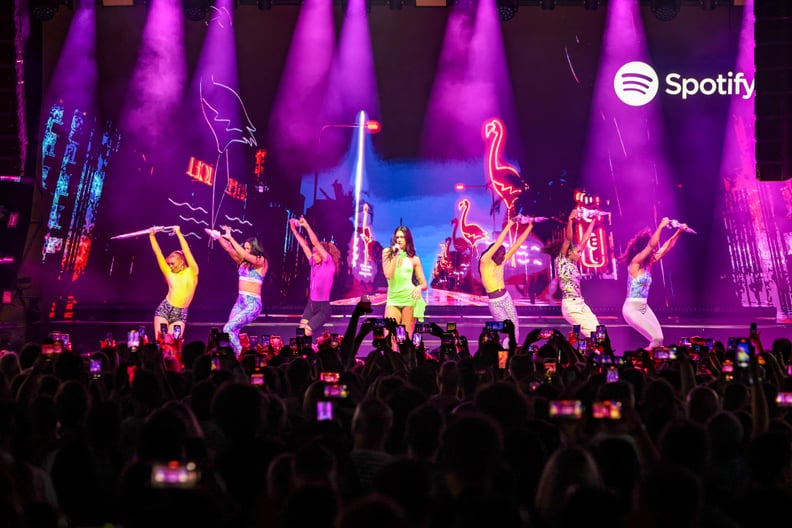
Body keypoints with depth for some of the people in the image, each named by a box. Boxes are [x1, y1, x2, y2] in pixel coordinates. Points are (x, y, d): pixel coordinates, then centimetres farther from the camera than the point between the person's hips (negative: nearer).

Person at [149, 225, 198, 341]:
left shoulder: (192, 272, 4)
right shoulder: (169, 274, 10)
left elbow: (186, 251, -4)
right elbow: (158, 253, 9)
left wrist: (178, 233, -6)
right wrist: (152, 235, 7)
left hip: (180, 314, -2)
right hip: (164, 309, 2)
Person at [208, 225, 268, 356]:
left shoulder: (261, 261, -6)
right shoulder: (243, 261, 12)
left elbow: (244, 255, -20)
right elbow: (229, 249, 6)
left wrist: (230, 238, -18)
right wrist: (218, 236, -8)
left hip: (253, 303, -8)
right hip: (240, 302, 8)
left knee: (228, 329, -19)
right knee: (231, 332, 0)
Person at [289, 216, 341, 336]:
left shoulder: (329, 264, -10)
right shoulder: (314, 264, 7)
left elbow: (316, 243, -17)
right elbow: (304, 245, 8)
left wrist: (306, 226, -18)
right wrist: (294, 229, 6)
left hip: (322, 307, -7)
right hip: (311, 304, 7)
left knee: (306, 333, -12)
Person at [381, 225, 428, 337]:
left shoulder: (414, 259, 8)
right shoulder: (387, 253, 8)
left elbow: (424, 284, 9)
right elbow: (388, 275, -6)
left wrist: (419, 287, -13)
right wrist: (395, 255, -7)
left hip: (409, 298, -1)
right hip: (393, 298, 1)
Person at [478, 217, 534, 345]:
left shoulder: (502, 261, 2)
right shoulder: (484, 262, -15)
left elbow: (516, 244, 1)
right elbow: (497, 244, -25)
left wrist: (529, 227, -2)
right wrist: (509, 225, -24)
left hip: (506, 298, 6)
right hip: (495, 303, -6)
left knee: (515, 326, 3)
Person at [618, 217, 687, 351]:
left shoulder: (648, 264, 9)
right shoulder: (635, 263, -13)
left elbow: (665, 248, 14)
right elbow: (652, 245, -25)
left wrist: (678, 232, 9)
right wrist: (661, 226, -23)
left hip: (644, 307, 8)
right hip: (631, 308, -8)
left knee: (659, 339, 1)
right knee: (657, 338, -14)